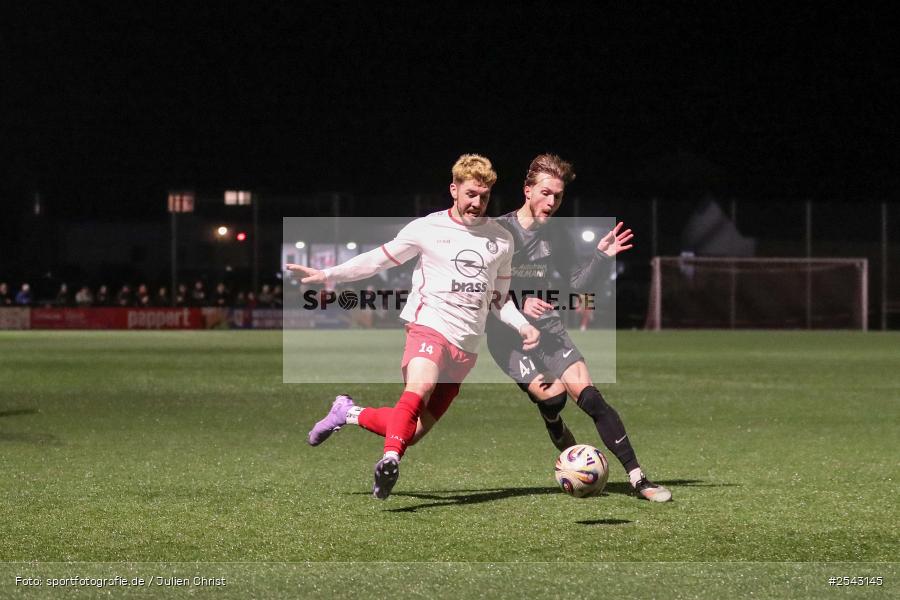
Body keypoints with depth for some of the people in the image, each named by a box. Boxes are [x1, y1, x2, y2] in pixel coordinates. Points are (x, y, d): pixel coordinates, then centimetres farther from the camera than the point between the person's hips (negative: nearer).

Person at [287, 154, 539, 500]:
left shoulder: (502, 240, 13)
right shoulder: (427, 229, 2)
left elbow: (499, 298, 22)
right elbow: (379, 259, 9)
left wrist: (523, 325, 4)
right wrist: (329, 275, 0)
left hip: (466, 348, 4)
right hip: (430, 326, -4)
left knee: (417, 426, -2)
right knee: (420, 387, -36)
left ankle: (350, 414, 19)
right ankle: (390, 460, -44)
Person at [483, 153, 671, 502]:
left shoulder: (555, 234, 7)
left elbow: (576, 284, 12)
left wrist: (601, 257, -4)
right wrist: (518, 304, -23)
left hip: (546, 326, 4)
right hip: (506, 333, -4)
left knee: (587, 393, -13)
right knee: (551, 395, -23)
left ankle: (637, 478, -14)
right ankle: (563, 443, 14)